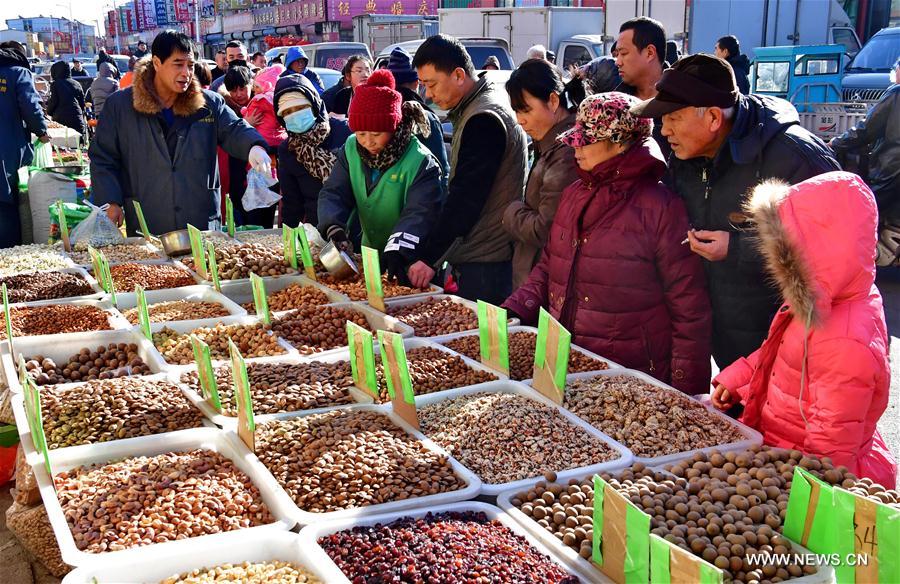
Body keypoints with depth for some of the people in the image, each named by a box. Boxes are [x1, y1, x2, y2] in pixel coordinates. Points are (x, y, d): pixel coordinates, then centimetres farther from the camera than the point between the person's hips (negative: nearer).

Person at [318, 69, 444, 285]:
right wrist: (335, 230, -26)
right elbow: (334, 193, -6)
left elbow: (421, 213, -30)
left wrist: (398, 250, -45)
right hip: (370, 254, 5)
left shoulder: (420, 162, -21)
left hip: (412, 262, -5)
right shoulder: (351, 150, -3)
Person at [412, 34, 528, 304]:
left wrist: (431, 259, -18)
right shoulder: (475, 111, 15)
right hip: (476, 255, 10)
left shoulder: (484, 119, -17)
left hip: (486, 263, -10)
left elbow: (465, 198, -21)